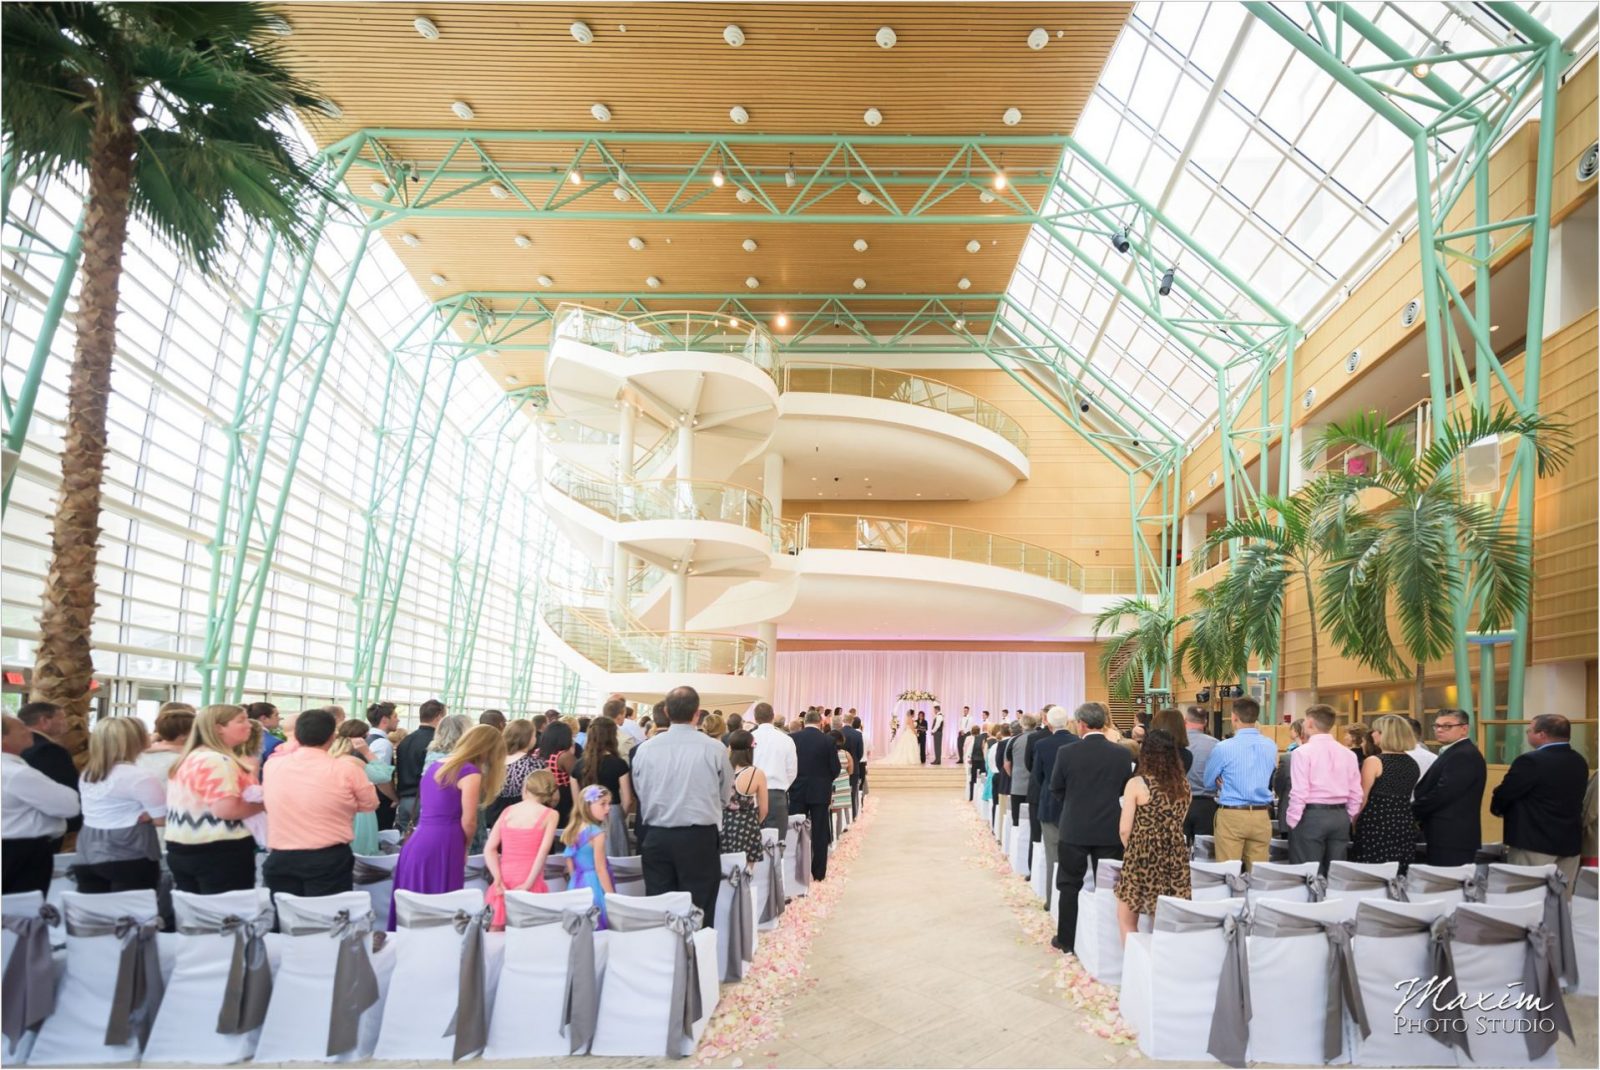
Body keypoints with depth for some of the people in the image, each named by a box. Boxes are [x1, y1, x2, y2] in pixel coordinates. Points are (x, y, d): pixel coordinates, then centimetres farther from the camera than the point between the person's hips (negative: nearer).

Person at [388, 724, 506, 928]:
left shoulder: (435, 766, 17)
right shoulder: (470, 772, -8)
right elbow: (468, 821, -8)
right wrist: (463, 847, 10)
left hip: (416, 844, 8)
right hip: (442, 847, -8)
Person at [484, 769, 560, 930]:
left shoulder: (507, 811, 8)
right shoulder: (550, 814, -1)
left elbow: (489, 849, 0)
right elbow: (543, 852, -12)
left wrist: (498, 879, -5)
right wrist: (528, 884, -10)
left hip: (503, 883, 3)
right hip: (529, 887, -3)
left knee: (496, 935, 14)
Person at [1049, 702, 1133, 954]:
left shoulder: (1066, 753, -12)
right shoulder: (1121, 754, -7)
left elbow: (1055, 789, 1)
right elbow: (1126, 789, 4)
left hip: (1074, 829, -1)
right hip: (1110, 829, 1)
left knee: (1070, 885, 10)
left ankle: (1066, 940, 15)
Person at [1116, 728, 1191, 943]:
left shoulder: (1137, 784, -12)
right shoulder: (1184, 784, 2)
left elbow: (1124, 830, -10)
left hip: (1143, 857, -4)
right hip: (1175, 858, 5)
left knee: (1126, 919, 11)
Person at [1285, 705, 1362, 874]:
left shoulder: (1303, 752, -9)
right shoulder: (1348, 754, 8)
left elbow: (1299, 792, -14)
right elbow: (1356, 794, 8)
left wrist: (1292, 821, -4)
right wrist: (1348, 819, 18)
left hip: (1311, 816, -6)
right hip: (1340, 816, 6)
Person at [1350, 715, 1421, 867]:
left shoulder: (1374, 762, -12)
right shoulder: (1411, 763, 8)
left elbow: (1362, 799, -8)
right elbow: (1404, 795, 17)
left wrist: (1354, 823, 3)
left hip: (1376, 825, -7)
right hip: (1404, 825, 7)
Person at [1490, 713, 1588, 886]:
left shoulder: (1531, 760, -19)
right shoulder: (1579, 761, 8)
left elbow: (1503, 795, -14)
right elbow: (1573, 800, 16)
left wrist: (1498, 809, 9)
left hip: (1535, 842, -8)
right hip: (1570, 842, 8)